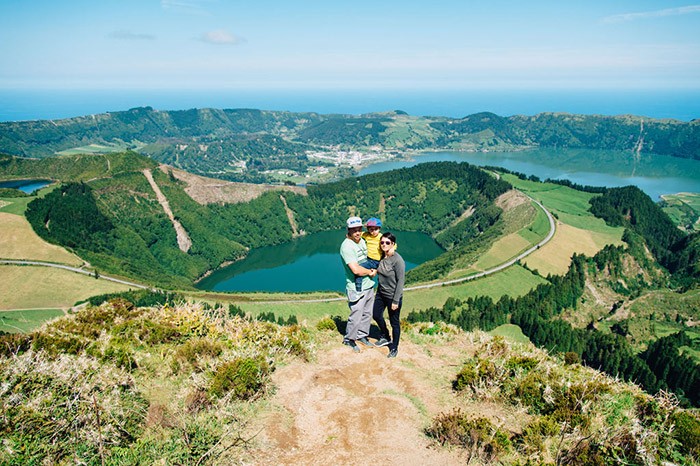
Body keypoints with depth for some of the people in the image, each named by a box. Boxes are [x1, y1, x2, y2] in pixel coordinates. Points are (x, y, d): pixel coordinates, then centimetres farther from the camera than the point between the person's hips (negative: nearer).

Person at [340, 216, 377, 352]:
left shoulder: (362, 241, 5)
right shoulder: (347, 246, -22)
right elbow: (356, 270, -29)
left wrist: (374, 270, 4)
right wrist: (370, 272, -11)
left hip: (369, 285, 8)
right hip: (357, 289, -8)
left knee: (367, 314, 19)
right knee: (356, 317, 1)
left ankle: (362, 335, 37)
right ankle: (349, 339, 23)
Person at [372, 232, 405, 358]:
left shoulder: (398, 260, -23)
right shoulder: (381, 256, -3)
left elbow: (400, 281, -20)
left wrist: (395, 301, -19)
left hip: (393, 296, -7)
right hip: (381, 293, 7)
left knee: (394, 322, 8)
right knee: (376, 315, 21)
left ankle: (394, 348, 28)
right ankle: (386, 337, 45)